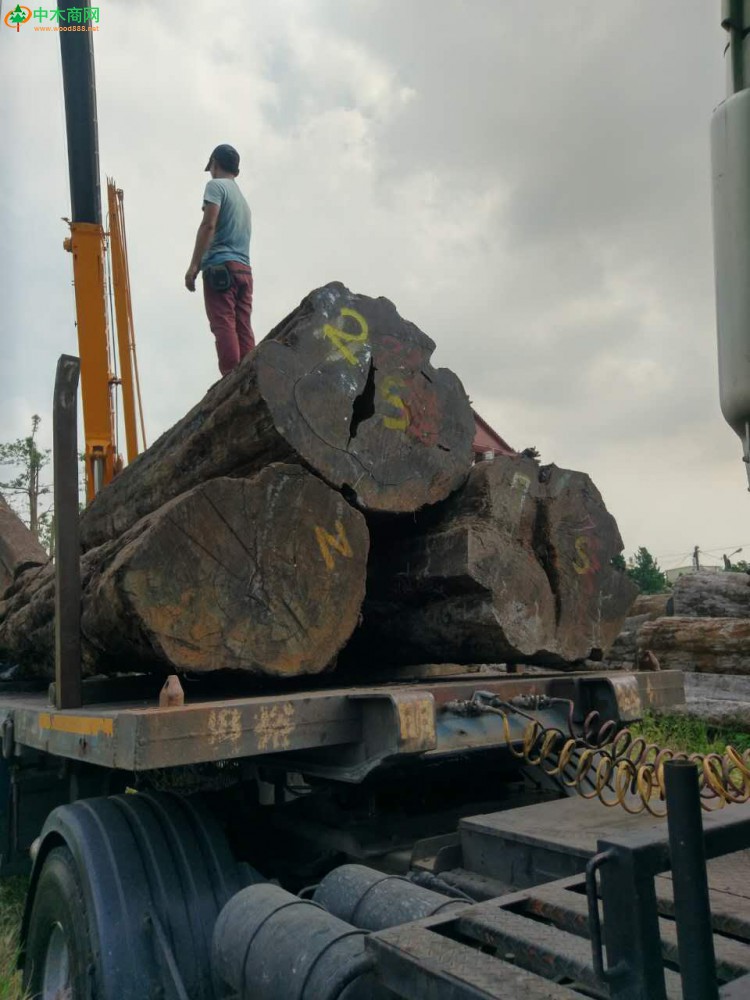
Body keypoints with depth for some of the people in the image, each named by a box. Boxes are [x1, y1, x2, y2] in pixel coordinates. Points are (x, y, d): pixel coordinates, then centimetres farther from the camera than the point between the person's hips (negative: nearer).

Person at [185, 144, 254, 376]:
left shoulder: (216, 185, 5)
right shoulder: (243, 200, 29)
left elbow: (209, 225, -9)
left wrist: (194, 266, -13)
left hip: (220, 267, -7)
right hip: (244, 269, 7)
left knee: (224, 326, -14)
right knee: (244, 330, 0)